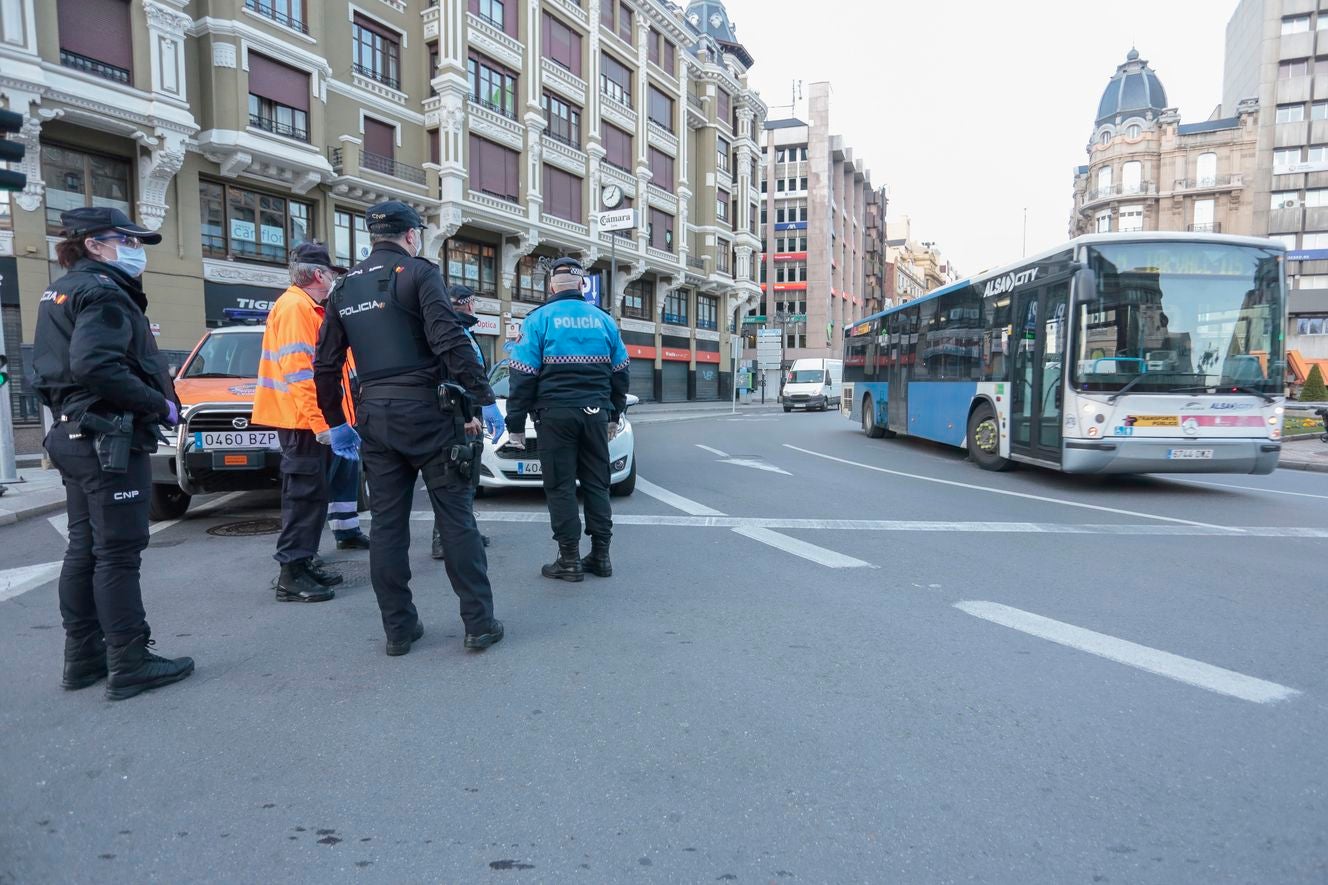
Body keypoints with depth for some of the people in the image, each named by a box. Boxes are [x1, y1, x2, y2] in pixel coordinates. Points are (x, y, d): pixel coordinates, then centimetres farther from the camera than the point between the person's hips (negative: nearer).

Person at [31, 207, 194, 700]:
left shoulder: (58, 293, 19)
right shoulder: (103, 291, -13)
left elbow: (48, 370, 20)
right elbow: (96, 365, -26)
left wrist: (68, 411, 19)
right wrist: (161, 404, -19)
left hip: (75, 437, 10)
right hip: (110, 441, -10)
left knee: (84, 549, 14)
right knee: (118, 553, -6)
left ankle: (83, 658, 22)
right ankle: (130, 664, 0)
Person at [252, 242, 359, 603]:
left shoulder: (308, 308, 20)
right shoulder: (294, 307, -12)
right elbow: (297, 371, -21)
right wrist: (318, 421, -24)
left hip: (311, 421, 10)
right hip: (305, 420, -10)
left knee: (312, 495, 14)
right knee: (304, 495, -7)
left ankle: (306, 562, 23)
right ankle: (292, 575, -3)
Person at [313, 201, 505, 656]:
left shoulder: (345, 287, 16)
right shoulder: (418, 273, -3)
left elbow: (326, 364, 16)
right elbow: (451, 342, -16)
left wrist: (336, 421, 23)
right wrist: (483, 399, -13)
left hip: (375, 416, 6)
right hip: (426, 411, -6)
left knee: (387, 523, 10)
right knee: (455, 517, 0)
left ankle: (399, 628, 16)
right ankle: (479, 623, 4)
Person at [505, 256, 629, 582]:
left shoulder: (539, 319, -1)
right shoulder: (603, 320, 11)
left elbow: (523, 375, -6)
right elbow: (620, 371, 16)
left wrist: (516, 424, -2)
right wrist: (614, 415, 25)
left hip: (556, 414, -4)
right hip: (596, 413, 4)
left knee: (560, 486, 2)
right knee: (596, 484, 10)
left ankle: (570, 560, 3)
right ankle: (600, 556, 14)